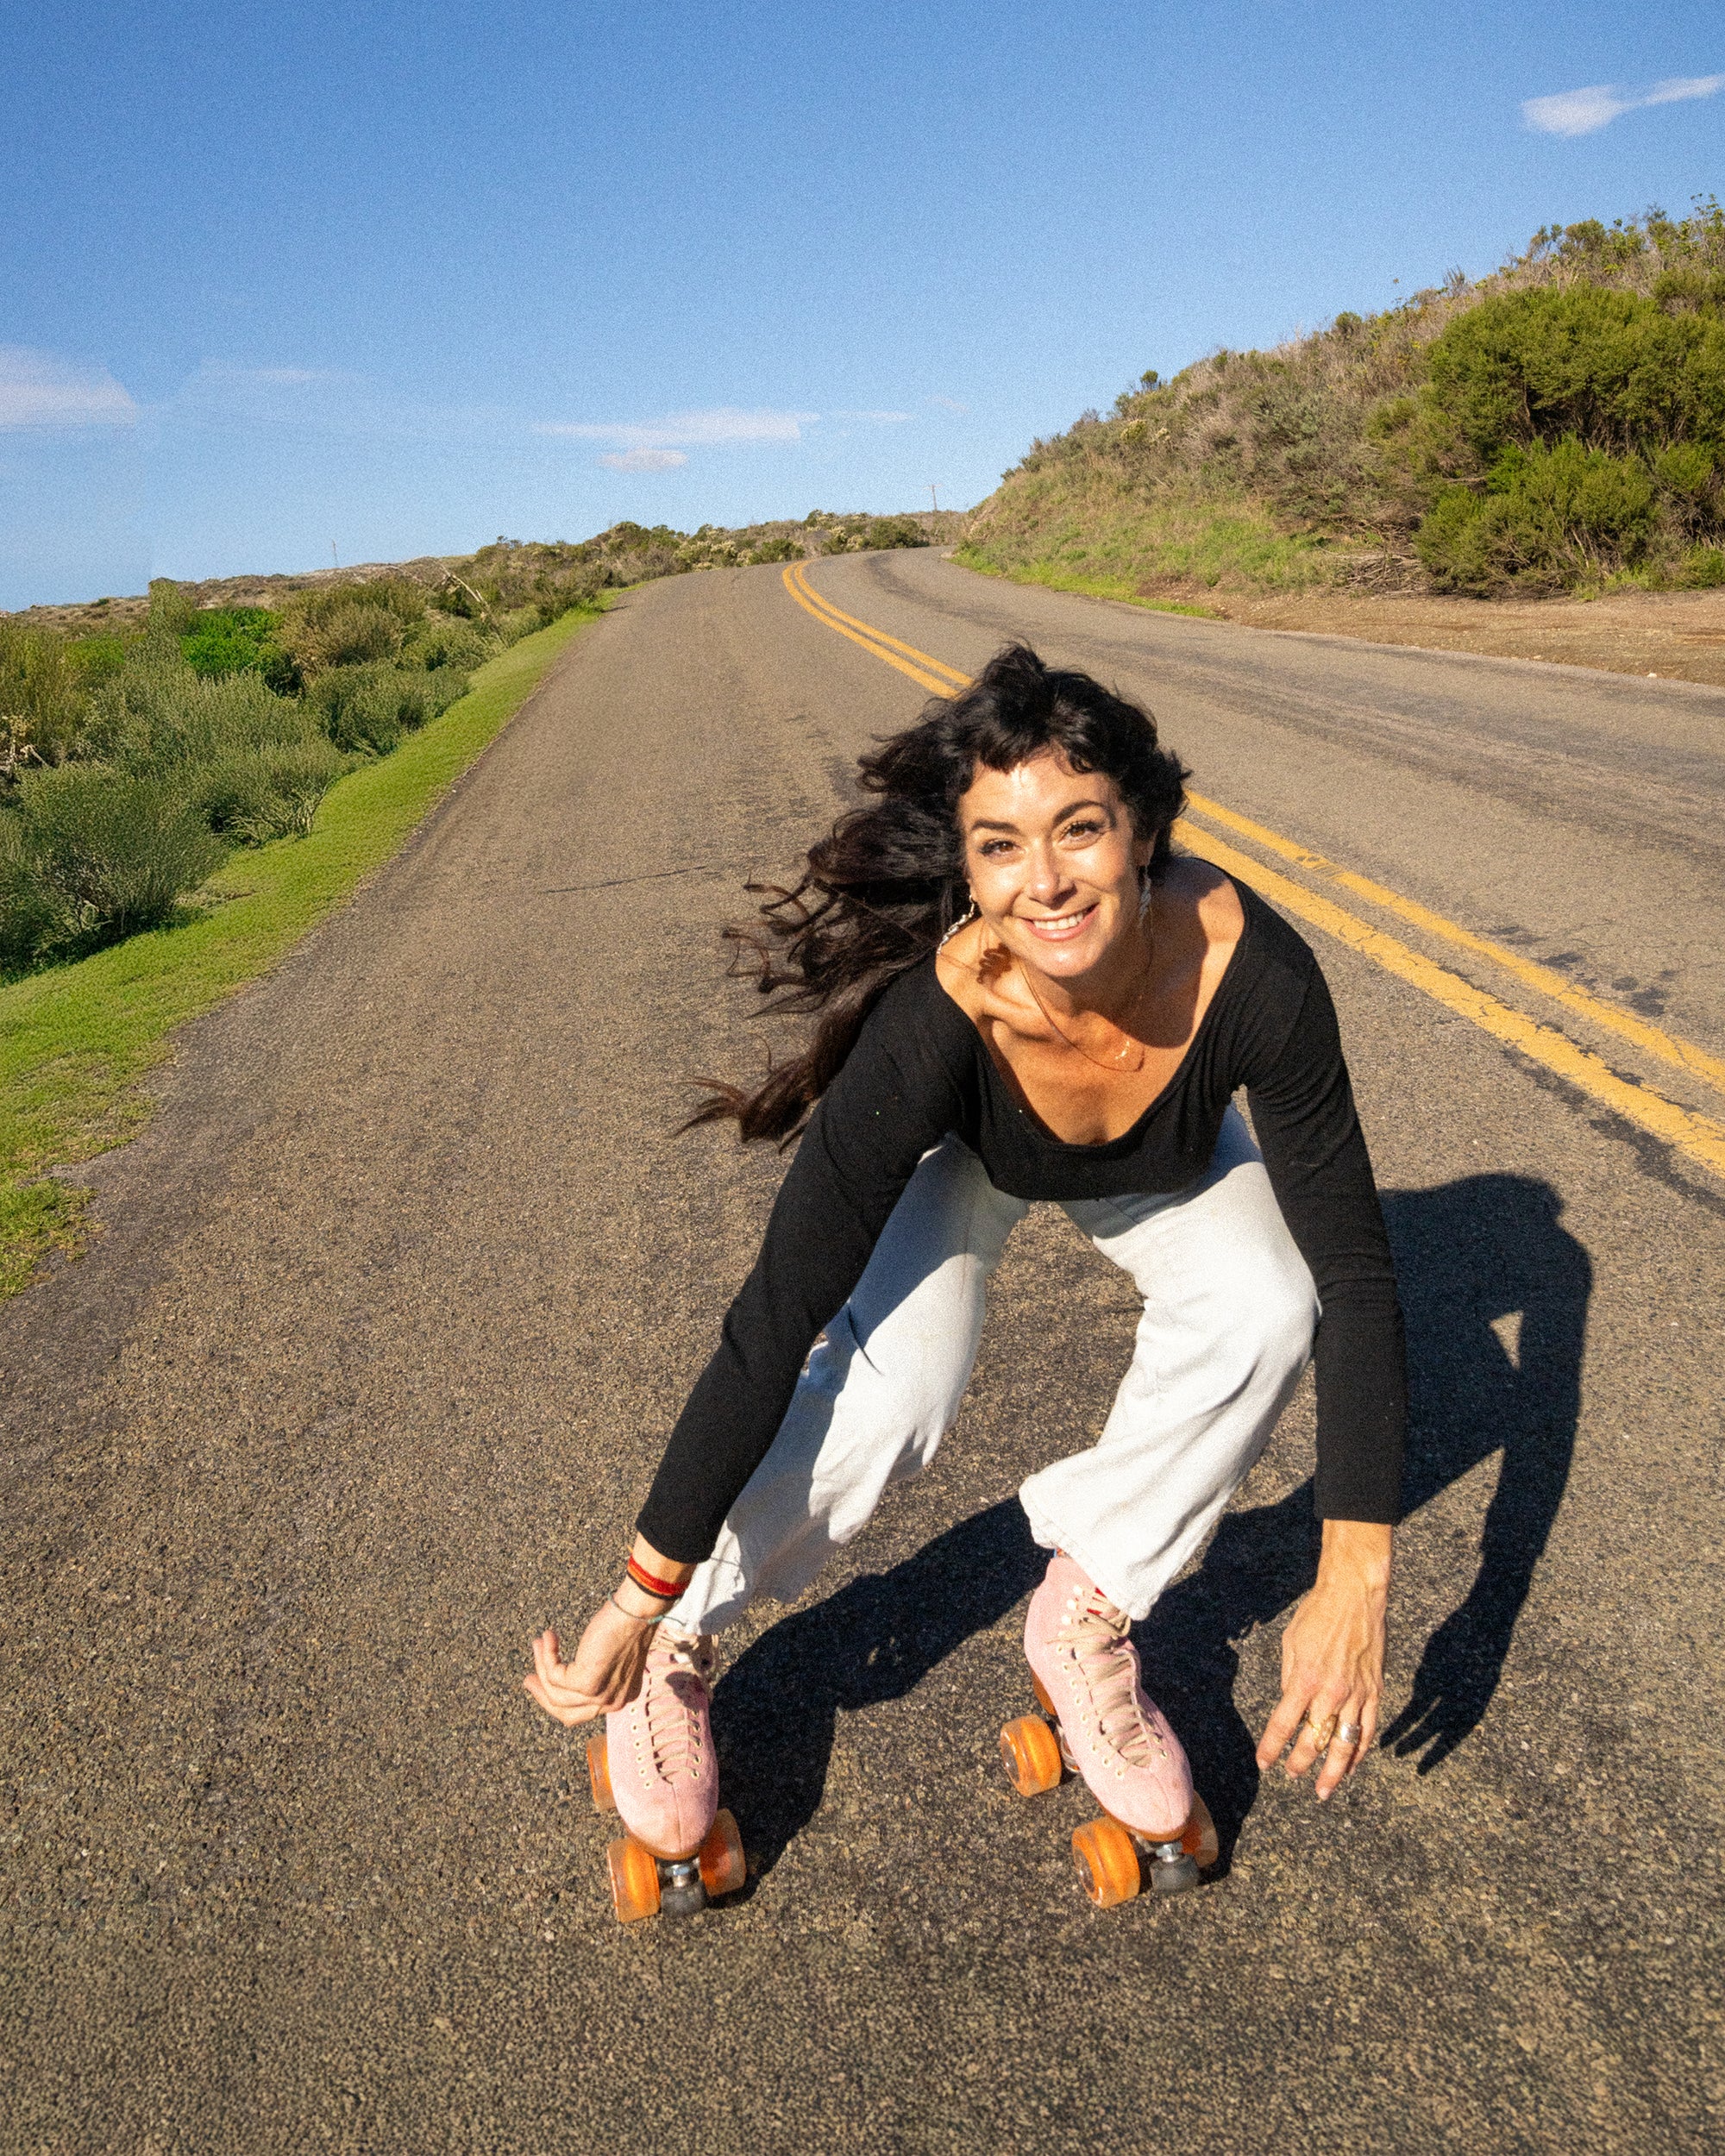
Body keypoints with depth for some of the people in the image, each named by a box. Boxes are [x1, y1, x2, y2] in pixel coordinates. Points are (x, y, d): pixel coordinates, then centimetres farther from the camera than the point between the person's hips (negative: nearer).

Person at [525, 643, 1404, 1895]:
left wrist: (1356, 1577, -30)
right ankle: (676, 1648, 3)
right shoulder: (938, 1014, -42)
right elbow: (778, 1318, -36)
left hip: (1161, 1155, 3)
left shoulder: (1248, 966, -38)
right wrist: (646, 1592, -30)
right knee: (897, 1387, -26)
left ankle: (1085, 1620, 1)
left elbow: (1354, 1269, -28)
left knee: (1264, 1307, -24)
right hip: (961, 1144, -2)